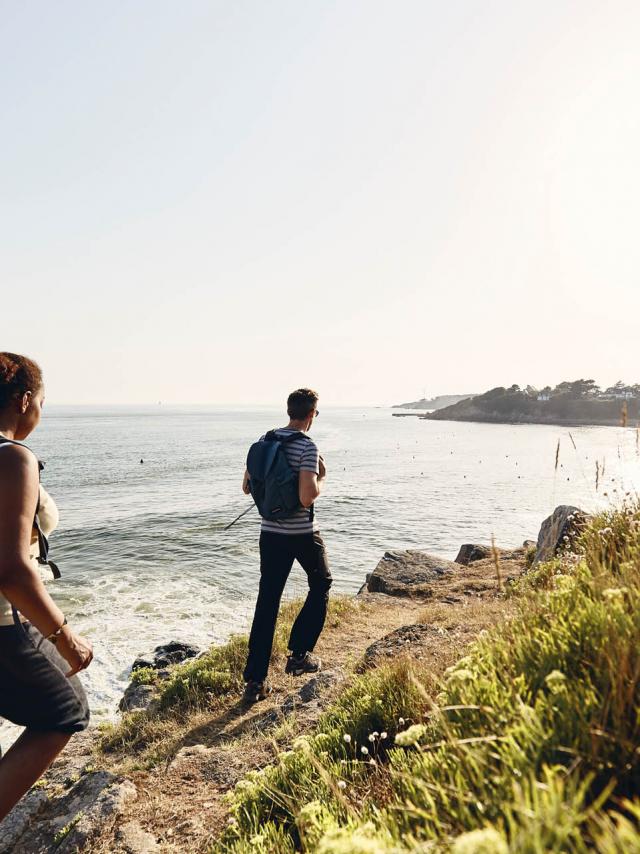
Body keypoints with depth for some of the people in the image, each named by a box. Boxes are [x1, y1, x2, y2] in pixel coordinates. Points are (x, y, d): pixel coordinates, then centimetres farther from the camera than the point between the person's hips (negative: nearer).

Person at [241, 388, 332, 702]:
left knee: (267, 602, 9)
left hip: (270, 532, 5)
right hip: (302, 534, -5)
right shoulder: (308, 447, -16)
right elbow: (307, 498, -24)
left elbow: (247, 487, 8)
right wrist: (321, 477, -6)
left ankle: (255, 679, 11)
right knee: (321, 584, 21)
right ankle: (299, 655, 21)